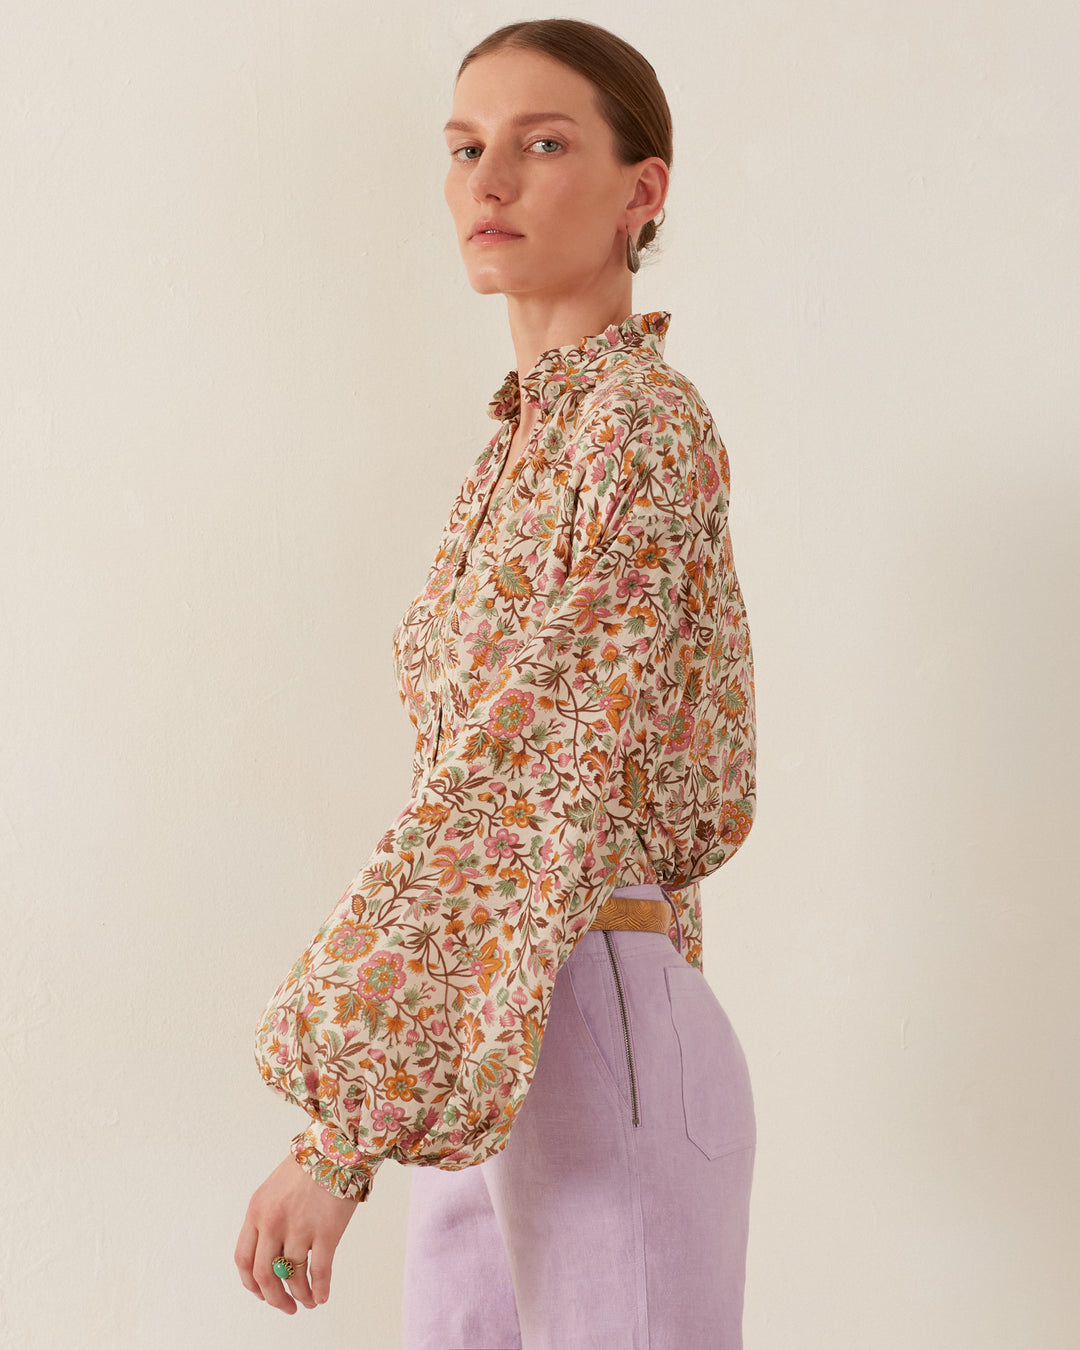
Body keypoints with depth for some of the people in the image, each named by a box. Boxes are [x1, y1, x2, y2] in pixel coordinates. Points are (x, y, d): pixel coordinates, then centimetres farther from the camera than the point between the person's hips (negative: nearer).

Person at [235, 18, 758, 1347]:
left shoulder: (645, 427, -13)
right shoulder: (527, 437, 12)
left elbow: (533, 788, -20)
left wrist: (344, 1126, -22)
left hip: (597, 1036, -8)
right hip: (483, 1054, 8)